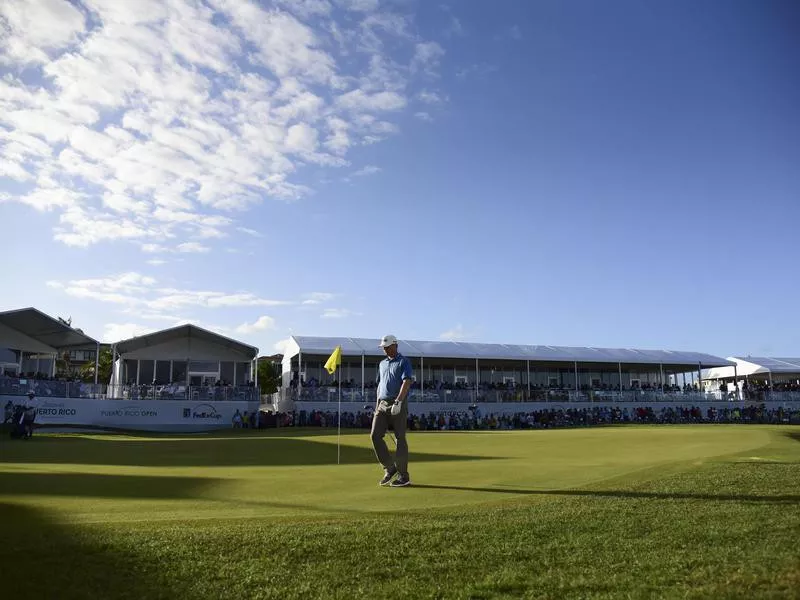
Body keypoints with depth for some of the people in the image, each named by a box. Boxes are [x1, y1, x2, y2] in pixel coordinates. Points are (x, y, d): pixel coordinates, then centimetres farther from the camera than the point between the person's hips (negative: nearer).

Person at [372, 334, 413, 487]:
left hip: (397, 405, -6)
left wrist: (398, 402, -26)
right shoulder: (382, 364, 19)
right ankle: (389, 469, 7)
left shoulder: (404, 362, -3)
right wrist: (377, 405, 18)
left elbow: (406, 383, -15)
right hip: (382, 404, 6)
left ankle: (403, 476, 6)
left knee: (400, 439, -2)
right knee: (375, 435, -6)